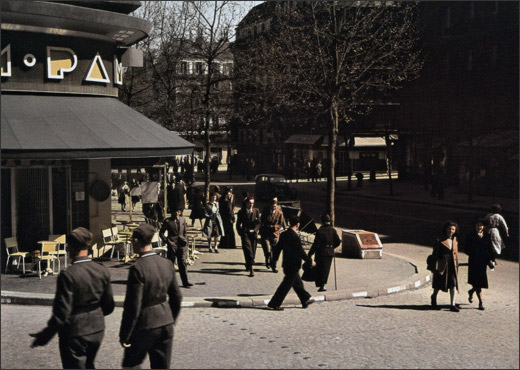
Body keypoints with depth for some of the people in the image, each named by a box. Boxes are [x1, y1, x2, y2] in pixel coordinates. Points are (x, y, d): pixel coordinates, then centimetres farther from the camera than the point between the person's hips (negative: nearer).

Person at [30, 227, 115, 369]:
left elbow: (62, 314, -21)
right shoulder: (102, 271, -5)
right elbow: (109, 307, 4)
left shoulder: (68, 276, -22)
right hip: (97, 331, 6)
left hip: (74, 334, -5)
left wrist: (45, 336, -10)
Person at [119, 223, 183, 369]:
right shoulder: (167, 264, 1)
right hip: (166, 323, 6)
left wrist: (124, 335, -10)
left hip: (144, 326, -6)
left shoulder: (138, 268, -20)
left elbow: (133, 306, -19)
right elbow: (176, 297, 10)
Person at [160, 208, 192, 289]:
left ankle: (185, 282, 4)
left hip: (182, 245, 2)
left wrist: (186, 241, 12)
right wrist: (167, 241, -9)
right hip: (172, 245, -2)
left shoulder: (183, 220, 11)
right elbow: (161, 233, 1)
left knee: (183, 263, 0)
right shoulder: (167, 221, -1)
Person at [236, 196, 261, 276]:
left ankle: (248, 266, 28)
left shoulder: (256, 211, 8)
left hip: (253, 234, 3)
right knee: (248, 250, -14)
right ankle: (251, 269, -19)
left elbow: (258, 223, 8)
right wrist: (241, 233, -3)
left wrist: (254, 230, -7)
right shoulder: (241, 212, 2)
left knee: (253, 251, 7)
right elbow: (238, 224, 7)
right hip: (245, 234, -3)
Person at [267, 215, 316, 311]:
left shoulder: (283, 234, 2)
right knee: (286, 285, -1)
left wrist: (274, 260, 20)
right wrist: (310, 261, -7)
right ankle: (274, 304, 2)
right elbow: (301, 252, -19)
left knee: (298, 283, 20)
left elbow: (277, 248, 8)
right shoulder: (295, 237, -22)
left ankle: (306, 300, 34)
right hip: (293, 265, -9)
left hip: (286, 264, 9)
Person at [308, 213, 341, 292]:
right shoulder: (333, 230, 0)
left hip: (321, 253, -4)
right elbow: (338, 242, 3)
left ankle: (320, 285, 6)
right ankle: (323, 284, 10)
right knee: (326, 269, 13)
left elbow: (316, 244, -14)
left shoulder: (320, 231, -13)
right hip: (330, 253, 4)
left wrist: (310, 254, -8)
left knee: (319, 269, 7)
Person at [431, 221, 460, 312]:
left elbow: (456, 253, 15)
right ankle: (434, 297, 38)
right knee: (439, 285, 9)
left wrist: (456, 266, 14)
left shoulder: (455, 240, 8)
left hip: (452, 266, 4)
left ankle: (452, 305, -1)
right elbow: (435, 254, -6)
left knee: (453, 285, -4)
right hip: (442, 265, -4)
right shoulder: (440, 241, -7)